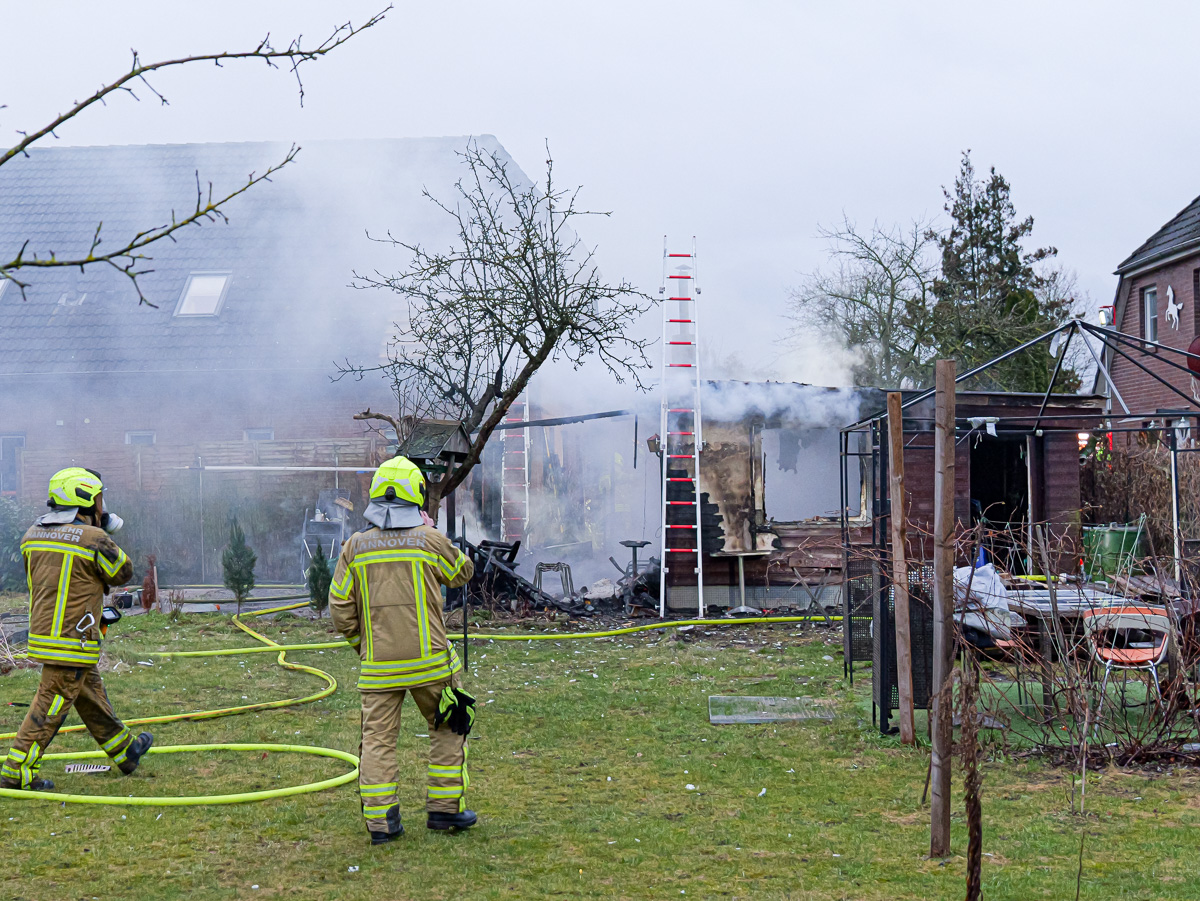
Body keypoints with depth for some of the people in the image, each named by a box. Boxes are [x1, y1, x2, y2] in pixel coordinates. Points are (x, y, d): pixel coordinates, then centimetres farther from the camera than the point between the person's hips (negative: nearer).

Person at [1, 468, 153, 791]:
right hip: (73, 641, -9)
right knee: (51, 705, -2)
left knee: (91, 695, 20)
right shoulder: (94, 540, -16)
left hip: (42, 632, 9)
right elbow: (123, 572, -1)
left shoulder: (33, 535, 6)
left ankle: (125, 751, 35)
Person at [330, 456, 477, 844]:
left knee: (378, 739, 7)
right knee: (449, 730, 15)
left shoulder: (355, 547, -1)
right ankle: (445, 807, 17)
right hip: (429, 660, -1)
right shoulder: (431, 541, -7)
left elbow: (340, 608, 2)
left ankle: (380, 822, 6)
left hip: (378, 666, 2)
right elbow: (463, 572, 13)